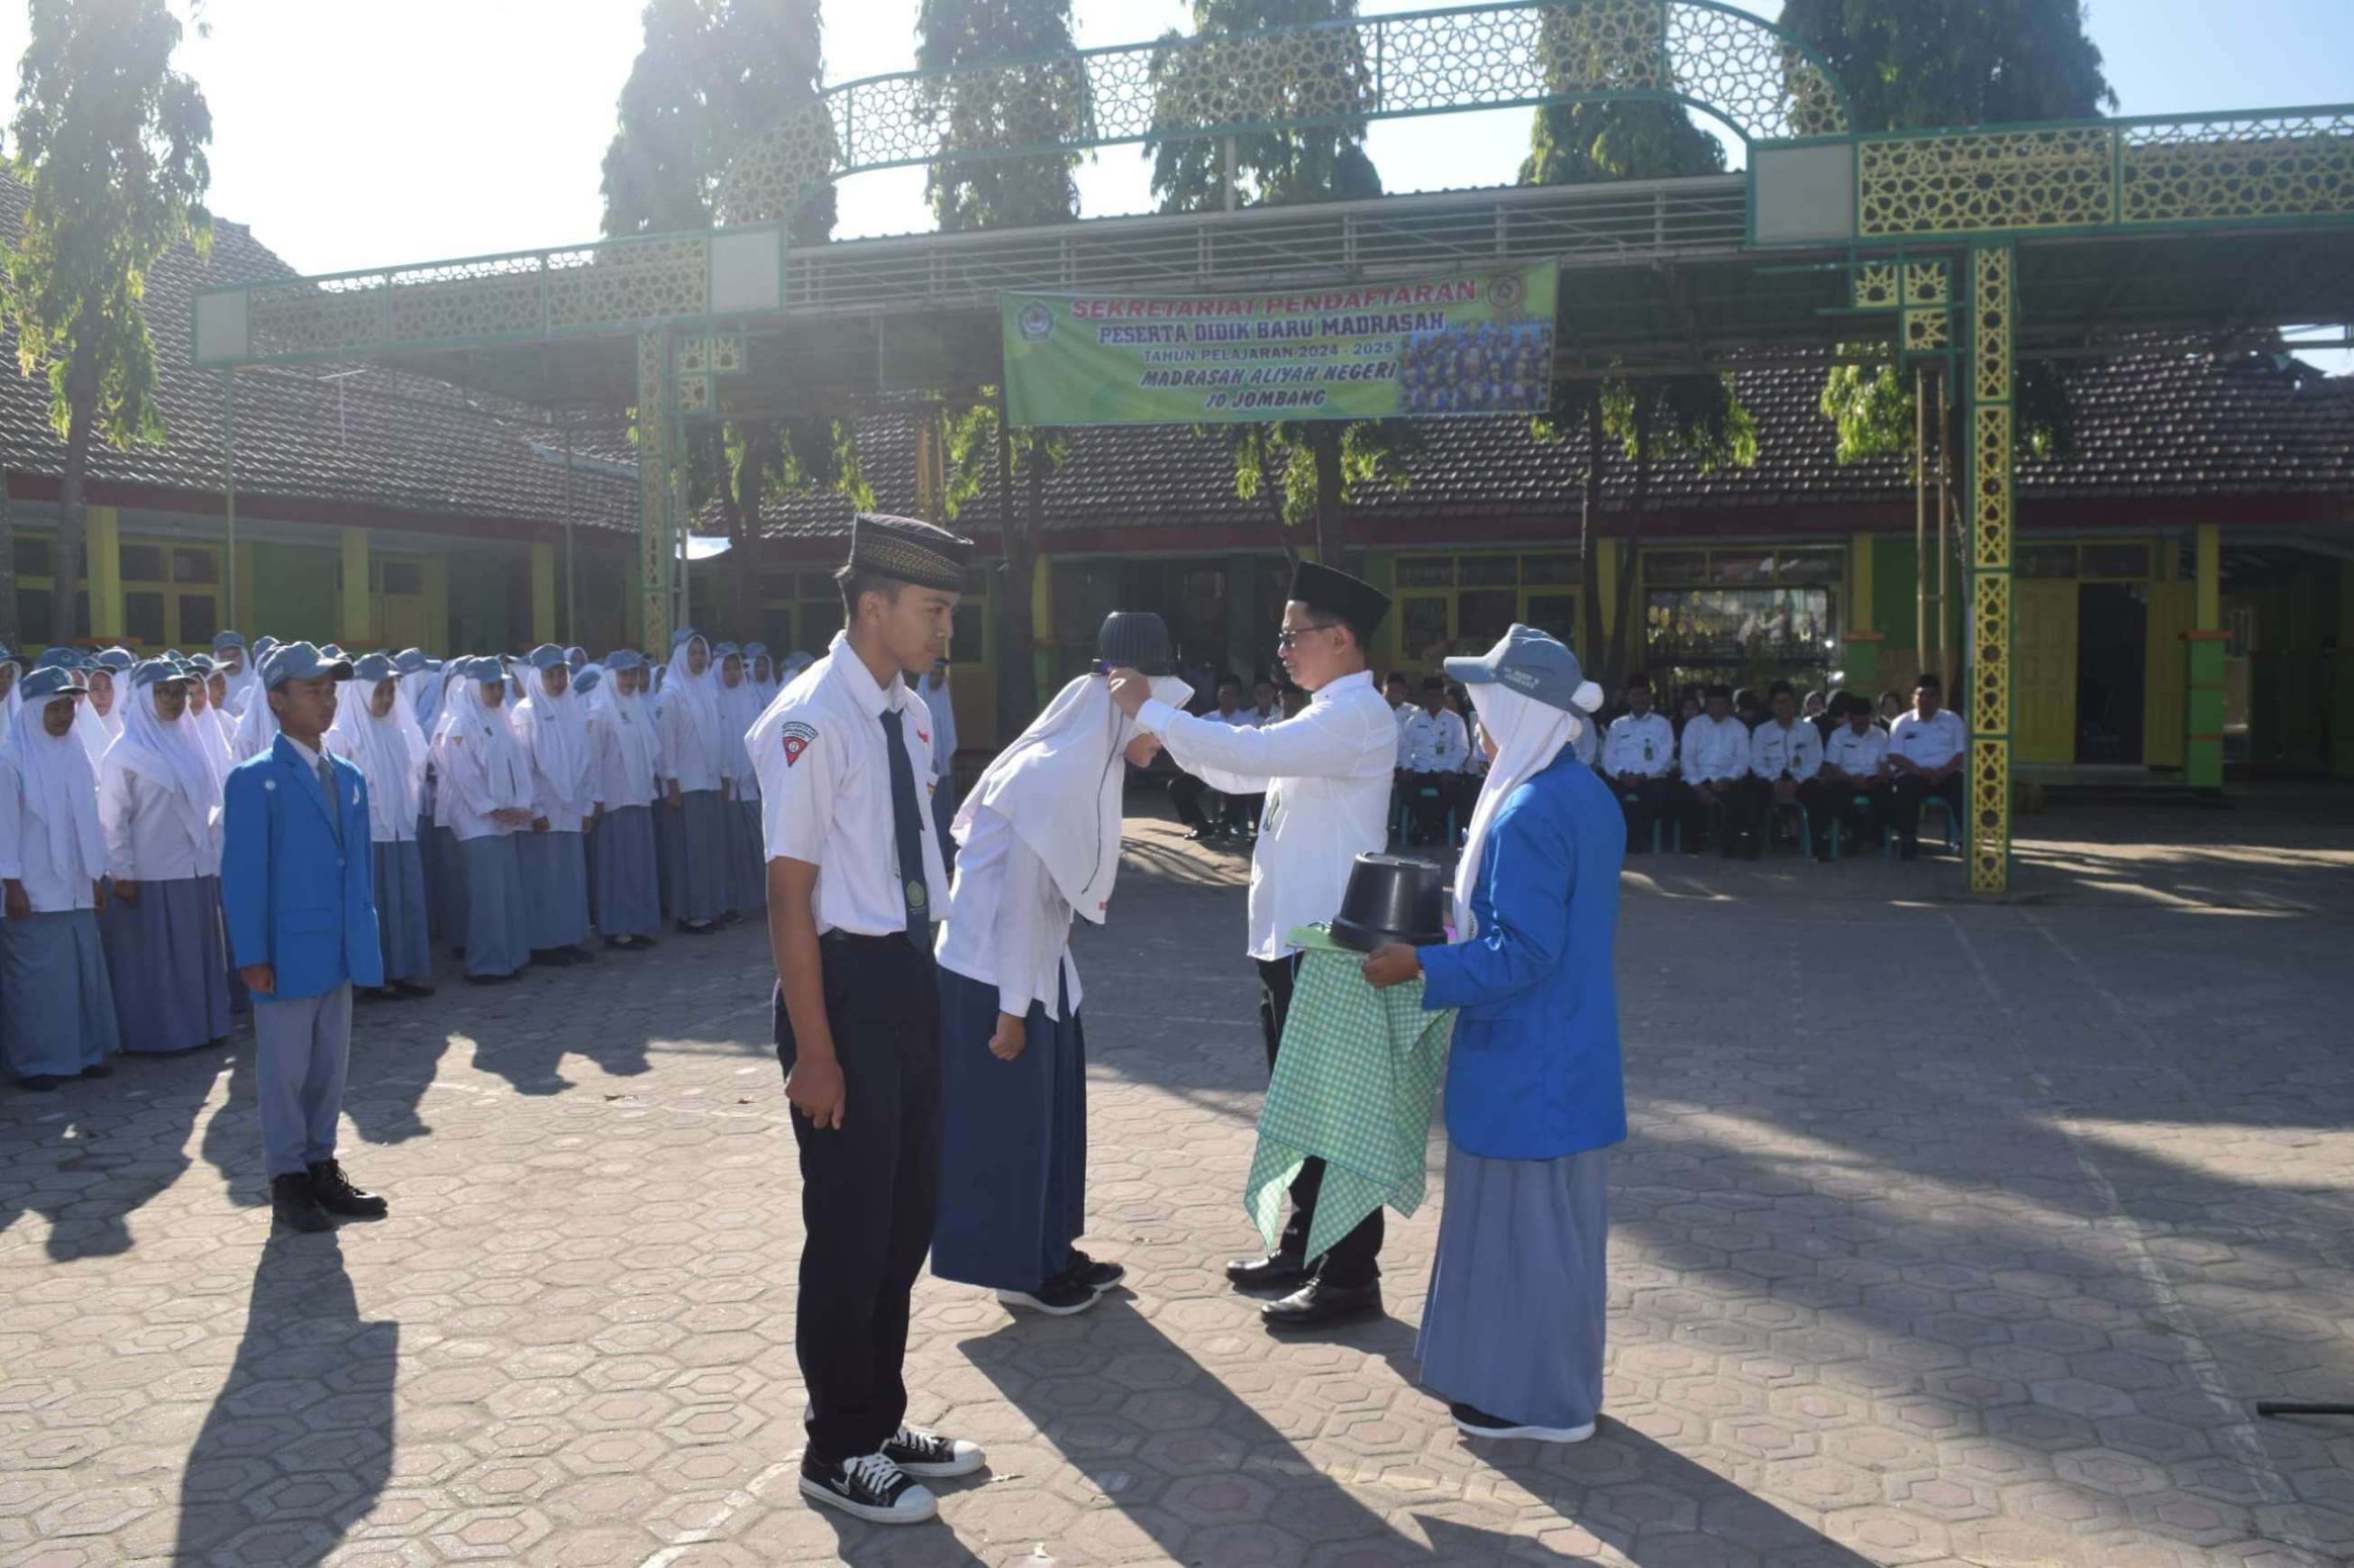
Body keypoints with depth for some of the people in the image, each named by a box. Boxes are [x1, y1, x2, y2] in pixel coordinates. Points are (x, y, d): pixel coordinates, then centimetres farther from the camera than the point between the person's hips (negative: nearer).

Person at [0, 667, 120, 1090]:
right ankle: (35, 1062, 8)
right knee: (36, 976, -1)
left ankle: (85, 1052, 16)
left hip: (76, 887, 5)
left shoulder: (77, 754, 9)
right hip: (34, 890, -5)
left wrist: (98, 876, 12)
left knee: (85, 969, 6)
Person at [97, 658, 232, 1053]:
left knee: (196, 955, 11)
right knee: (152, 960, 3)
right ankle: (154, 1034, 11)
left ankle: (201, 1025, 20)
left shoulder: (186, 744, 10)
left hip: (195, 872, 6)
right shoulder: (126, 753, -8)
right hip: (150, 876, -6)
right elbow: (112, 818, -9)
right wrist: (122, 873, -12)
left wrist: (214, 862, 9)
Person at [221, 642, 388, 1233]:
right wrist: (252, 957, -14)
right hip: (287, 955, -6)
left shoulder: (350, 778, 11)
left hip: (341, 954, 6)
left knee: (329, 1068, 13)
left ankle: (322, 1168, 24)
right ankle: (289, 1180, 15)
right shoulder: (254, 780, -8)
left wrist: (366, 942, 11)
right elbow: (242, 874, -10)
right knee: (285, 1072, 4)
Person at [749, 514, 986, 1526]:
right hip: (844, 978, -8)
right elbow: (791, 895, -18)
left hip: (911, 971, 8)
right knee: (850, 1223, 5)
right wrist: (813, 1049, -18)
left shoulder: (909, 712, 7)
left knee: (909, 1211, 19)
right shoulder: (809, 722, -18)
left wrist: (918, 977, 13)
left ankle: (881, 1423, 37)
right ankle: (838, 1454, 25)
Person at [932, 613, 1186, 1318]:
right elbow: (1020, 899, -23)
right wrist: (1010, 1009, -20)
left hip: (1035, 962, 10)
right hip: (994, 971, -9)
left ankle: (1051, 1252, 29)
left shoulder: (1086, 767, 5)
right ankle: (1016, 1270, 17)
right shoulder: (1054, 778, -24)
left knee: (1054, 1105, 16)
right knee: (1008, 1118, 3)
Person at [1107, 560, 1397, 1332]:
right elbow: (1237, 769, 21)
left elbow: (1247, 752, -27)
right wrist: (1160, 720, 12)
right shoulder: (1324, 719, 17)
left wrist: (1149, 710, -19)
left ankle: (1350, 1276, 7)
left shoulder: (1358, 717, -16)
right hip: (1287, 941, 10)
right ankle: (1304, 1246, 31)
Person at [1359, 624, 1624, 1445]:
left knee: (1520, 1222, 4)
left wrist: (1420, 966, -18)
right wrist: (1457, 929, 16)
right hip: (1572, 1058, 10)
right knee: (1559, 1219, 20)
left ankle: (1538, 1400, 17)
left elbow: (1521, 953, -25)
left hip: (1523, 1066, -10)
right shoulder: (1590, 796, 7)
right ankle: (1557, 1380, 34)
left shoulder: (1528, 813, -24)